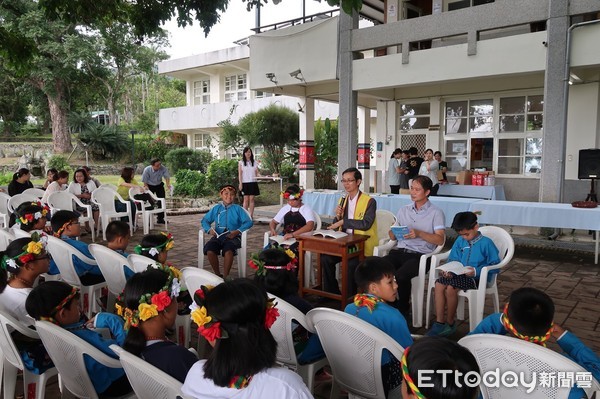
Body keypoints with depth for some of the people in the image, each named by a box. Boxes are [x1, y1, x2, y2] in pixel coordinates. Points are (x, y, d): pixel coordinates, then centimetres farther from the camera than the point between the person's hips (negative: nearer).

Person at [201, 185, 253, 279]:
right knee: (209, 250, -29)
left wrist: (237, 231, -11)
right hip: (218, 235, 2)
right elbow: (205, 220, 21)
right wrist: (209, 229, -1)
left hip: (233, 236, -2)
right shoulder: (216, 208, 19)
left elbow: (248, 222, 4)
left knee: (228, 250, -36)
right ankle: (217, 274, -8)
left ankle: (225, 276, -20)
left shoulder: (237, 208, 13)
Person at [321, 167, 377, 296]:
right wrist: (337, 216, -7)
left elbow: (366, 224, -22)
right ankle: (332, 293, 1)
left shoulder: (369, 201, -7)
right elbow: (336, 226, 15)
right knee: (325, 258, -15)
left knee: (351, 264, -30)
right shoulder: (343, 200, 12)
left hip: (363, 245, -6)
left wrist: (343, 221, -19)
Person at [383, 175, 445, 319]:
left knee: (400, 275, -33)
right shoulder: (403, 210, 20)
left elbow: (440, 240, -4)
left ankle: (402, 310, -10)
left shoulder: (436, 213, 6)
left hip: (420, 254, -4)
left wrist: (419, 233, -17)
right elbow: (392, 236, 20)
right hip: (399, 251, 5)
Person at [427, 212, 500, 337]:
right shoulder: (460, 241, 11)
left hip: (477, 277, -6)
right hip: (459, 274, 6)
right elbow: (453, 260, 17)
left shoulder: (486, 243, -7)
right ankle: (439, 322, -16)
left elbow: (495, 266, -8)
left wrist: (476, 271, -21)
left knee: (450, 288, -28)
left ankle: (450, 324, -9)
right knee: (439, 284, -21)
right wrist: (449, 270, -5)